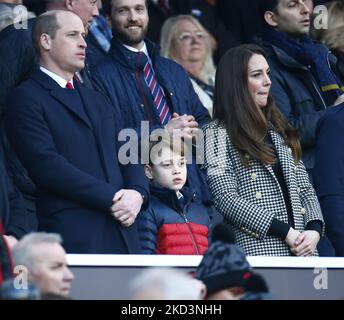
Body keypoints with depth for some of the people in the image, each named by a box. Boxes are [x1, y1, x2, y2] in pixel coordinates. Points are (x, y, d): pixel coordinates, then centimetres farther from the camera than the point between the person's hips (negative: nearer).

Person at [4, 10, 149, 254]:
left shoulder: (96, 100, 26)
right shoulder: (26, 98, 0)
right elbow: (46, 163, -12)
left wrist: (137, 192, -3)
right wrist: (111, 198, -14)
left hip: (122, 230, 7)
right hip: (74, 234, -7)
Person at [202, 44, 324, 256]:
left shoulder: (280, 131, 22)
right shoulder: (217, 133, 2)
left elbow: (305, 188, 19)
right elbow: (226, 198, -9)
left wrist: (314, 230, -2)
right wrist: (285, 232, -12)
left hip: (302, 251, 5)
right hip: (259, 251, -5)